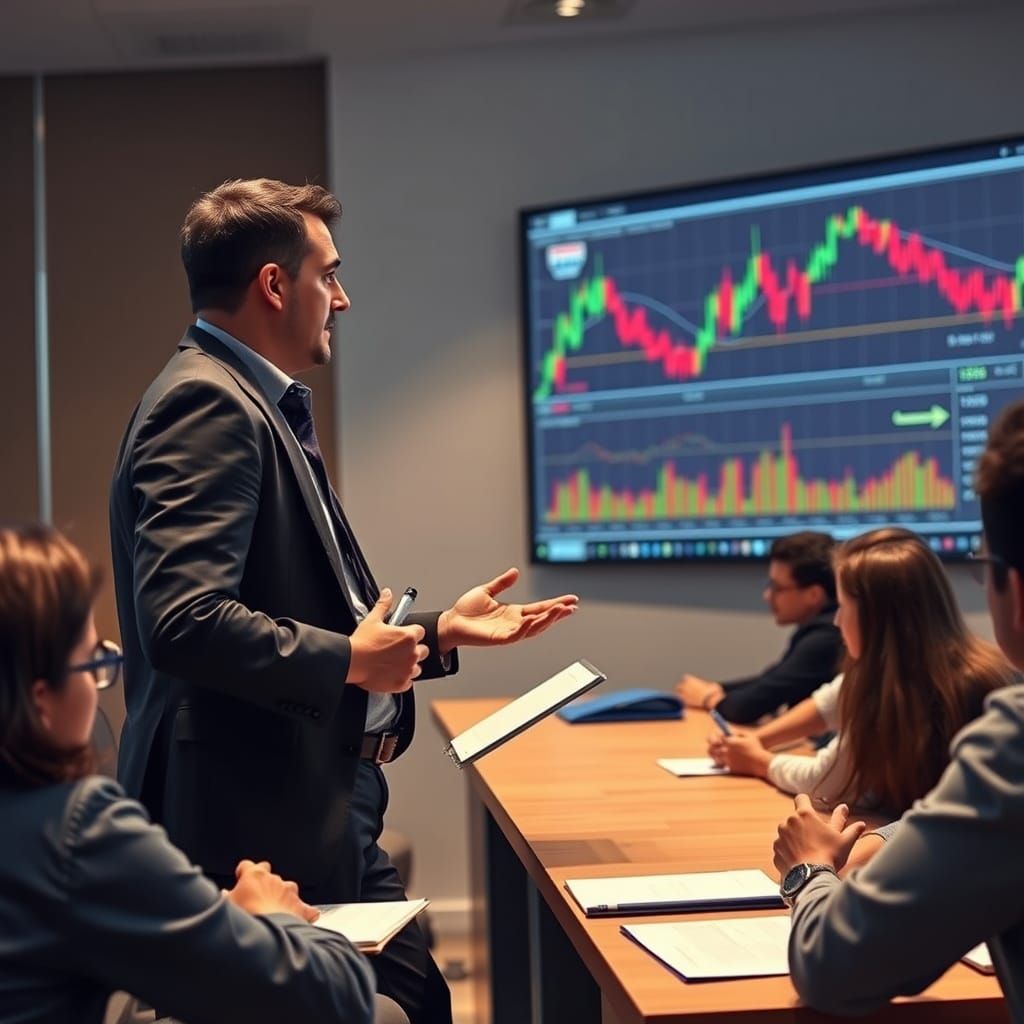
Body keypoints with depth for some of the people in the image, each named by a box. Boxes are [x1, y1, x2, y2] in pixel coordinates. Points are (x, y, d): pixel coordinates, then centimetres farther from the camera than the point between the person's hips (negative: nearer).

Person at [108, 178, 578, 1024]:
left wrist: (439, 632, 16)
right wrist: (349, 660, -18)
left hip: (322, 812, 10)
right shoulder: (206, 405, -16)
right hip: (257, 823, -10)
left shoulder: (262, 405, 15)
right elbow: (183, 621, -28)